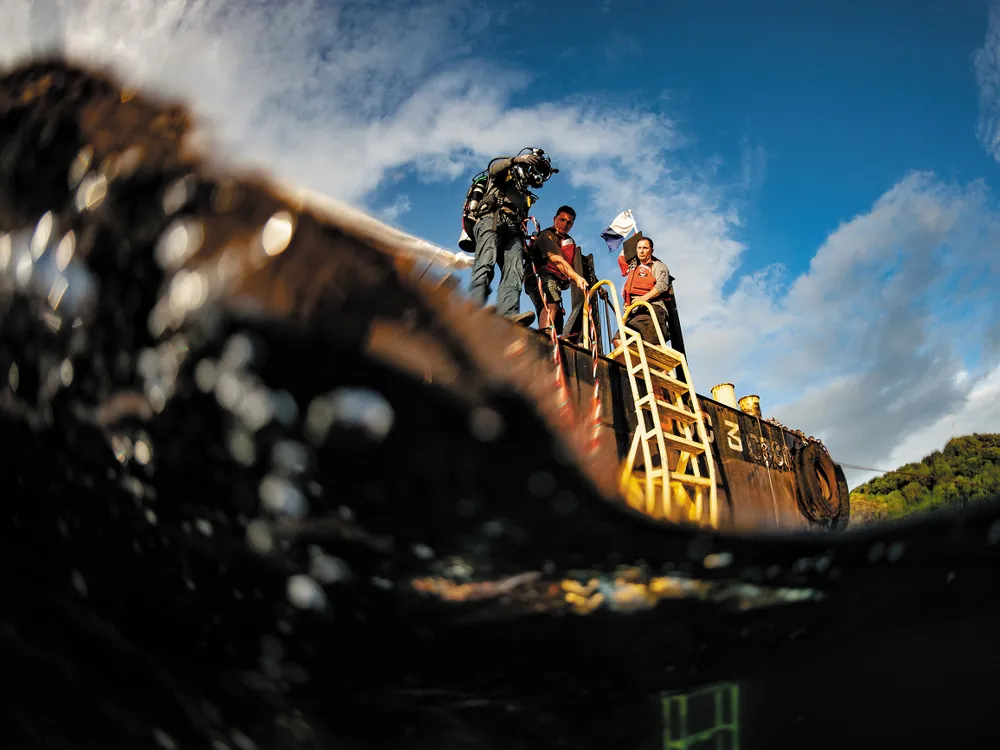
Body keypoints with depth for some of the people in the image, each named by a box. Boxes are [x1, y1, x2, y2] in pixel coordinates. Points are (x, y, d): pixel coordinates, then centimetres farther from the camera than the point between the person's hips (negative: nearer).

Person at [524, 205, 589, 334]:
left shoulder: (569, 241, 23)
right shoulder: (547, 235, -7)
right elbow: (557, 260, -23)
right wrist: (576, 277, -36)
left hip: (556, 281, 10)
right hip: (540, 276, -10)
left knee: (557, 326, 3)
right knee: (551, 303, -38)